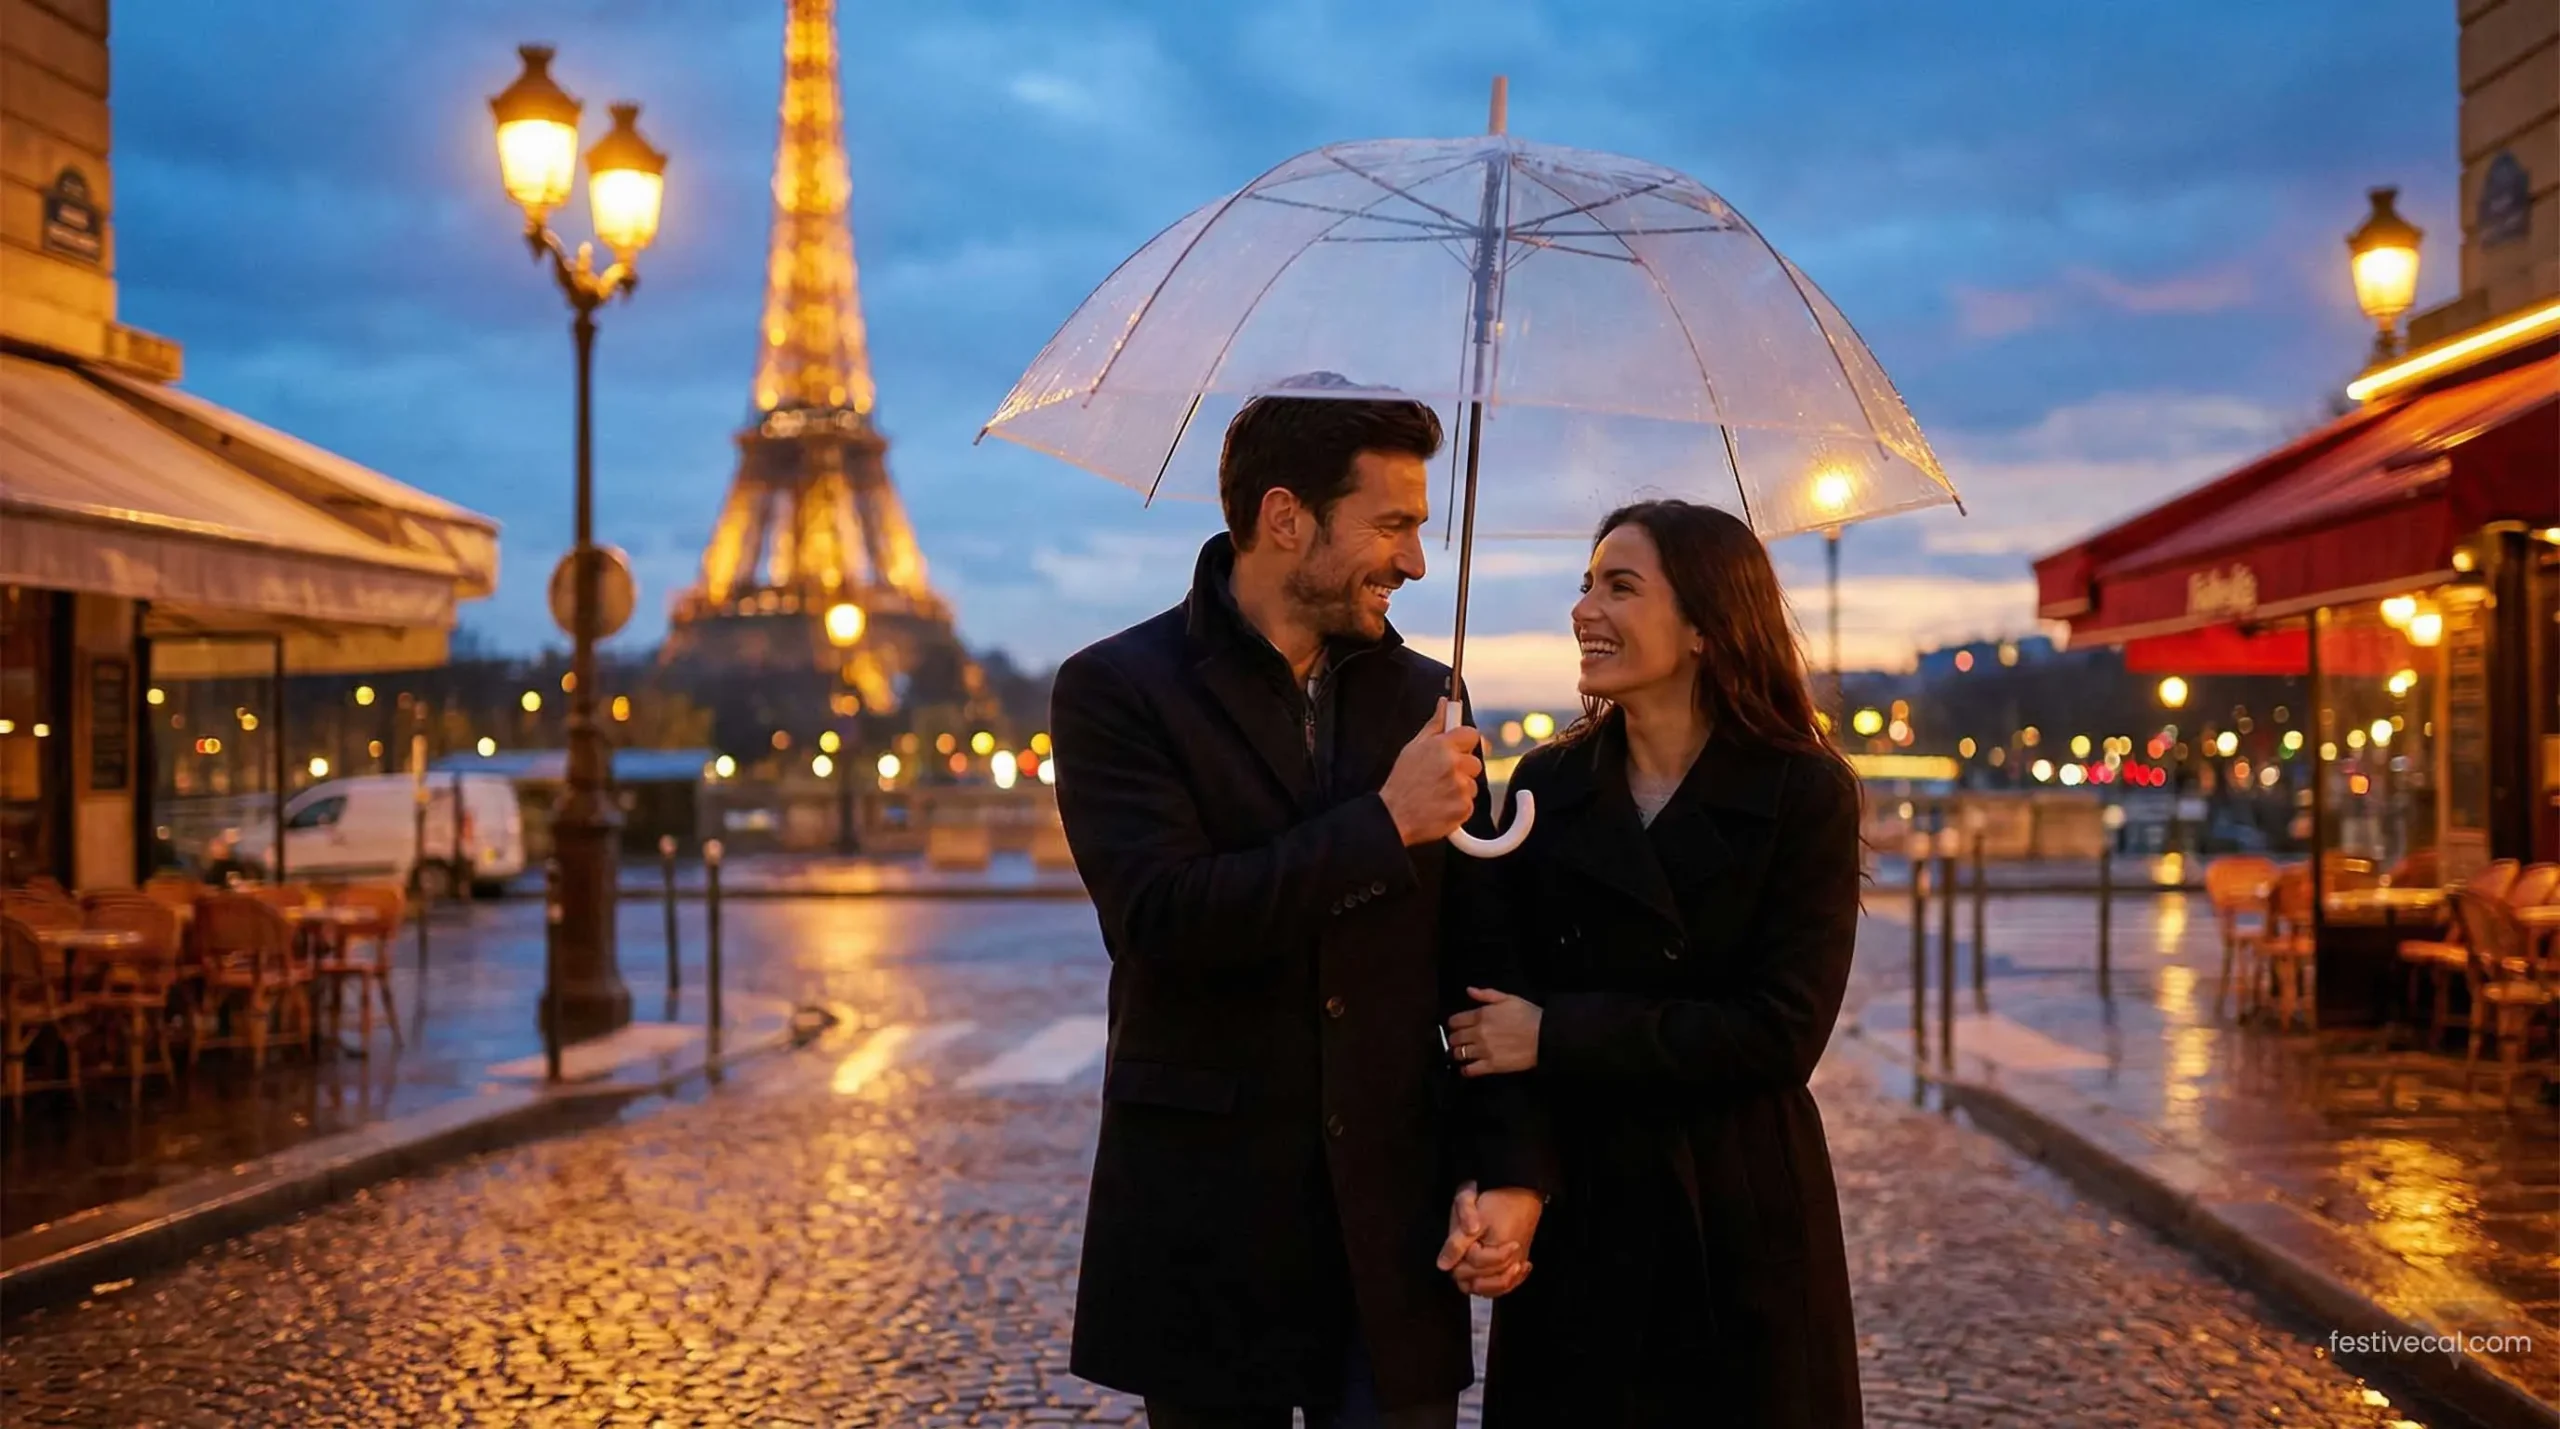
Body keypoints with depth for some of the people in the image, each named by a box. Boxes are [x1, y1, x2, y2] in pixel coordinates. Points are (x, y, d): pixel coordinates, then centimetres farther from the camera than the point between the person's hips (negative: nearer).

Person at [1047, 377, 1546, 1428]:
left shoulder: (1422, 698, 9)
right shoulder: (1115, 690, -6)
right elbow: (1163, 917, -20)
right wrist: (1387, 824, -16)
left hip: (1391, 1226, 3)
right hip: (1205, 1220, -3)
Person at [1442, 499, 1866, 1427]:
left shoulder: (1807, 794, -7)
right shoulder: (1547, 784, 2)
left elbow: (1783, 1031, -14)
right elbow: (1493, 997, -6)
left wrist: (1557, 1033, -16)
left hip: (1744, 1222, -2)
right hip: (1573, 1211, 2)